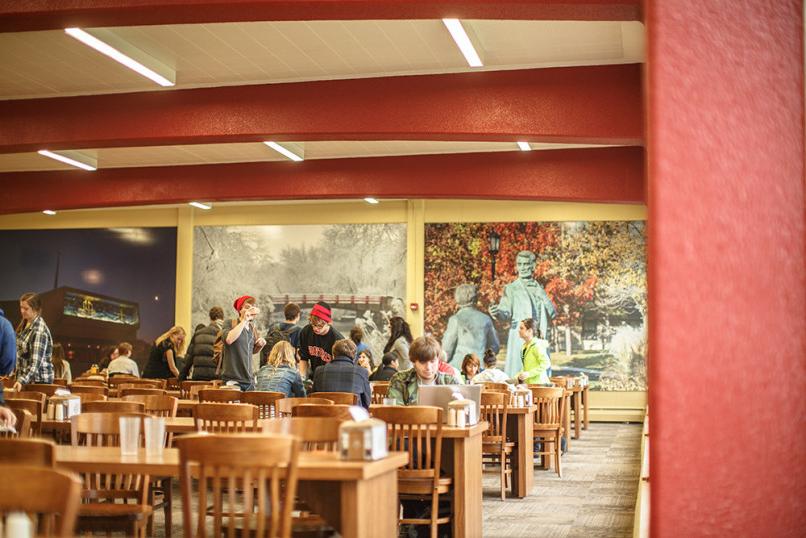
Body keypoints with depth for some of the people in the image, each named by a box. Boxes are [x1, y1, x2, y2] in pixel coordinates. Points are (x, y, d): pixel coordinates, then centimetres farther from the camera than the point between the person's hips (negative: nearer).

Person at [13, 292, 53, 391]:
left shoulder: (39, 331, -21)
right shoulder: (25, 324, 7)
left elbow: (36, 362, -27)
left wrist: (22, 381, -36)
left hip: (39, 379, -8)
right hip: (27, 377, 8)